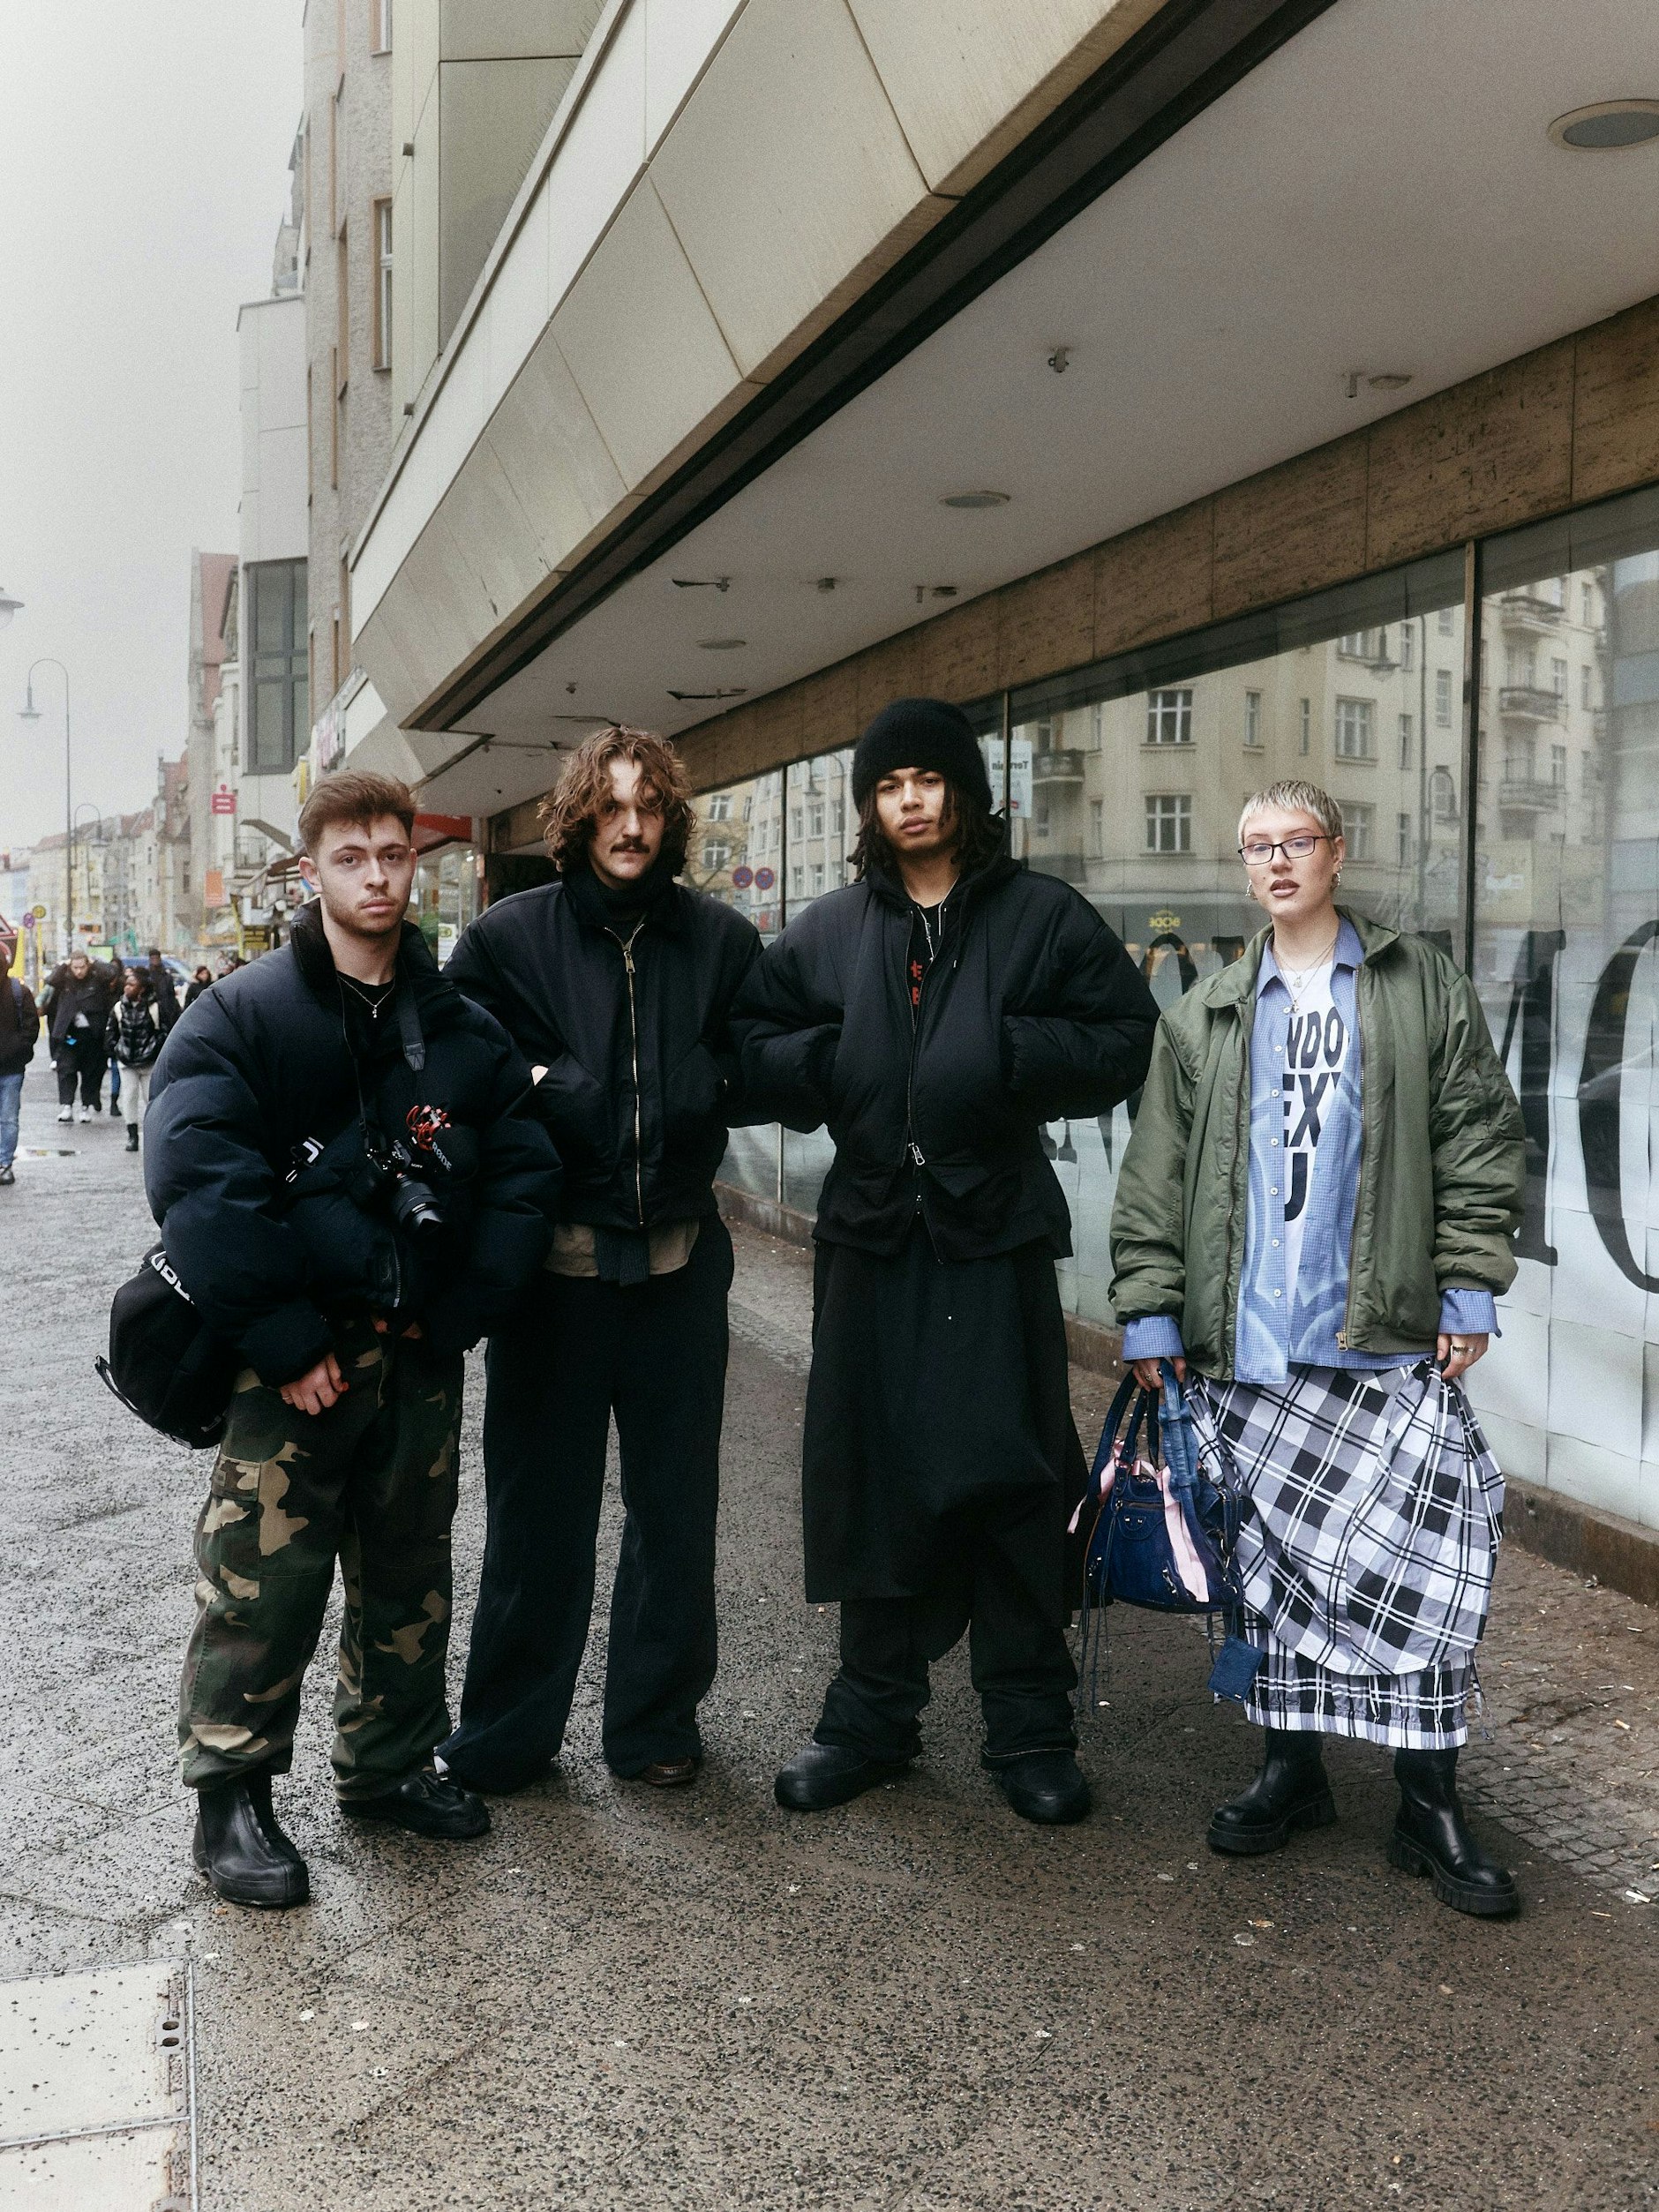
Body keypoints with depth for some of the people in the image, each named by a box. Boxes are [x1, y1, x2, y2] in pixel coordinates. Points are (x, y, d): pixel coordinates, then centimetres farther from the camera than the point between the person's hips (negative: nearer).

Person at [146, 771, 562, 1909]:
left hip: (420, 1348, 4)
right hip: (296, 1355, -4)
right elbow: (195, 1178, -16)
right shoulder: (245, 1016, -5)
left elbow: (526, 1175, 3)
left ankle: (389, 1763, 34)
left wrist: (458, 1313, -7)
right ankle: (231, 1793, 19)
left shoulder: (464, 1028, 6)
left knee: (410, 1570, 16)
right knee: (265, 1578, -1)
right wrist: (286, 1338, -20)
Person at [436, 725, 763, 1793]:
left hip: (679, 1256, 2)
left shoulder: (720, 938, 2)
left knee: (675, 1500, 11)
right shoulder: (511, 935, -1)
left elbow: (755, 1079, 2)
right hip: (552, 1255, -1)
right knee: (538, 1500, 8)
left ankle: (658, 1721, 28)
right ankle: (507, 1732, 25)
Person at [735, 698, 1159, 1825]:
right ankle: (874, 1712, 24)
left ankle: (1031, 1726, 17)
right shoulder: (828, 929, 11)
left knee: (1012, 1478, 2)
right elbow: (758, 1043, 12)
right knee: (870, 1476, 9)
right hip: (871, 1234, 3)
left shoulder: (1045, 915, 3)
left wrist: (1007, 1053, -15)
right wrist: (827, 1064, -7)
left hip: (997, 1234, -2)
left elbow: (1122, 1039, -1)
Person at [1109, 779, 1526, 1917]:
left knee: (1417, 1561, -3)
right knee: (1277, 1556, 10)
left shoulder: (1424, 987, 7)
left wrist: (1469, 1289, -4)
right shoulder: (1205, 1017, 13)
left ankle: (1430, 1800, 10)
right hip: (1250, 1347, 3)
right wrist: (1151, 1308, 4)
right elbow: (1157, 1174, 10)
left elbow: (1479, 1140, 3)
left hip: (1388, 1336, -2)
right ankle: (1292, 1769, 25)